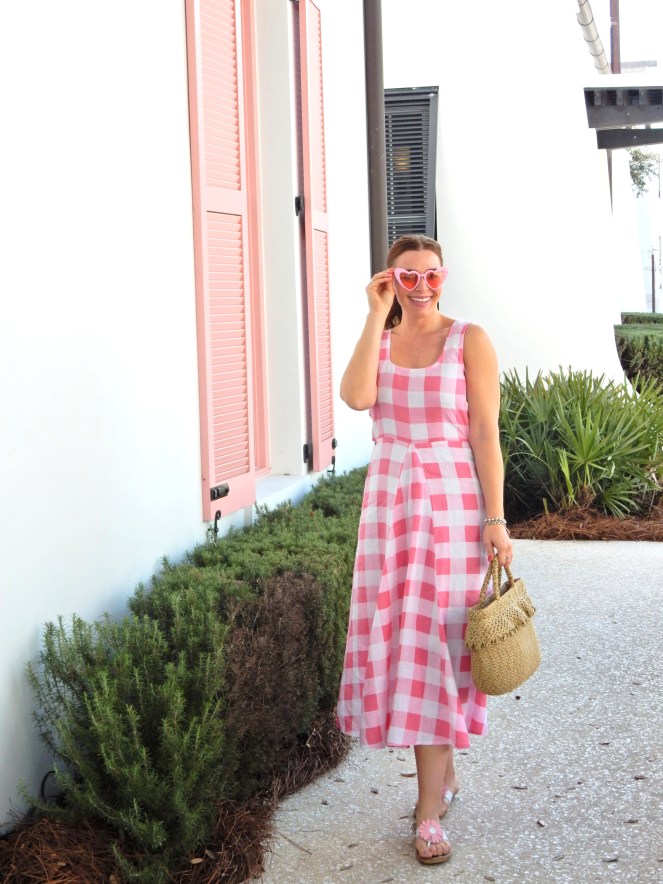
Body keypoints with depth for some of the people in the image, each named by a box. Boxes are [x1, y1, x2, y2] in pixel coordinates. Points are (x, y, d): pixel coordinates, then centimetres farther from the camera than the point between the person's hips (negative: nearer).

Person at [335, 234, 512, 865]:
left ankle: (429, 807, 2)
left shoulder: (469, 340, -2)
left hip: (453, 504, -4)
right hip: (389, 503, 4)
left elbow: (485, 433, -6)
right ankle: (444, 769, 27)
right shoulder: (378, 341, 9)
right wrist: (378, 315, -10)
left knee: (435, 645, -4)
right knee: (396, 642, 7)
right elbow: (356, 397, -13)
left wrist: (495, 519, -11)